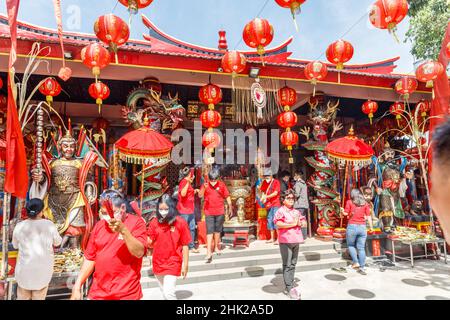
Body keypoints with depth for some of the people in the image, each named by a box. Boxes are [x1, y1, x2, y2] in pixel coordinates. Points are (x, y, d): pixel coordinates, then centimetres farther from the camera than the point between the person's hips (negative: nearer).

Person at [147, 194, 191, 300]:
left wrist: (185, 265, -5)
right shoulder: (154, 222, -5)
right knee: (164, 292, 20)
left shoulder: (180, 222, -13)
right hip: (158, 263, 4)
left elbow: (185, 245, -7)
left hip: (173, 263, -4)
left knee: (169, 293, -12)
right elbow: (149, 241, -2)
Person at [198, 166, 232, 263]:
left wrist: (230, 207, 8)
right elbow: (200, 195, -18)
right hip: (209, 212, -2)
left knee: (217, 230, 14)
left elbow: (227, 196, 7)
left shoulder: (221, 184, 0)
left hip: (220, 212, 2)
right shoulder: (205, 185, -5)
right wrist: (204, 188, -36)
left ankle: (216, 247, 32)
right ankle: (209, 252, -5)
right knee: (209, 231, -5)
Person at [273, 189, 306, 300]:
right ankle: (289, 289, 3)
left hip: (296, 241, 7)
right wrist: (293, 224, -15)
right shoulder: (280, 211, -7)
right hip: (285, 241, -7)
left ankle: (290, 286, 23)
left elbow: (304, 222, 16)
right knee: (287, 265, -2)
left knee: (293, 264, 13)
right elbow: (278, 224, -21)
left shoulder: (296, 211, 15)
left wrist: (300, 223, -7)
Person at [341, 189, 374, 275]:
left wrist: (342, 210, 17)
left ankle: (355, 262, 7)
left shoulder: (349, 202, 1)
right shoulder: (365, 203, 7)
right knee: (361, 248, 7)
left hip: (352, 226, -2)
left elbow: (346, 213, -2)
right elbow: (369, 216, 5)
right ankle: (362, 267, 6)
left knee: (351, 245, 17)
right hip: (362, 227, 3)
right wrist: (371, 227, 10)